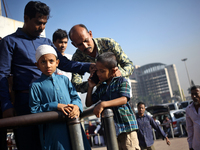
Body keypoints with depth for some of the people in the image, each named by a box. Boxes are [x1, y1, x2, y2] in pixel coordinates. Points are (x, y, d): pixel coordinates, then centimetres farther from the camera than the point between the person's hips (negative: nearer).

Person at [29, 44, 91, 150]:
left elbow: (75, 97, 11)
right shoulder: (35, 86, 0)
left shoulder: (64, 79, 12)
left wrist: (76, 106, -12)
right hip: (53, 128, -4)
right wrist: (55, 106, -15)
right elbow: (34, 110, -4)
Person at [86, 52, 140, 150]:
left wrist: (103, 104, -28)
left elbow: (124, 99, -18)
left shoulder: (121, 81, -2)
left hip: (126, 125, -5)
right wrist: (90, 87, 4)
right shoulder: (100, 88, 13)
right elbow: (89, 104, 17)